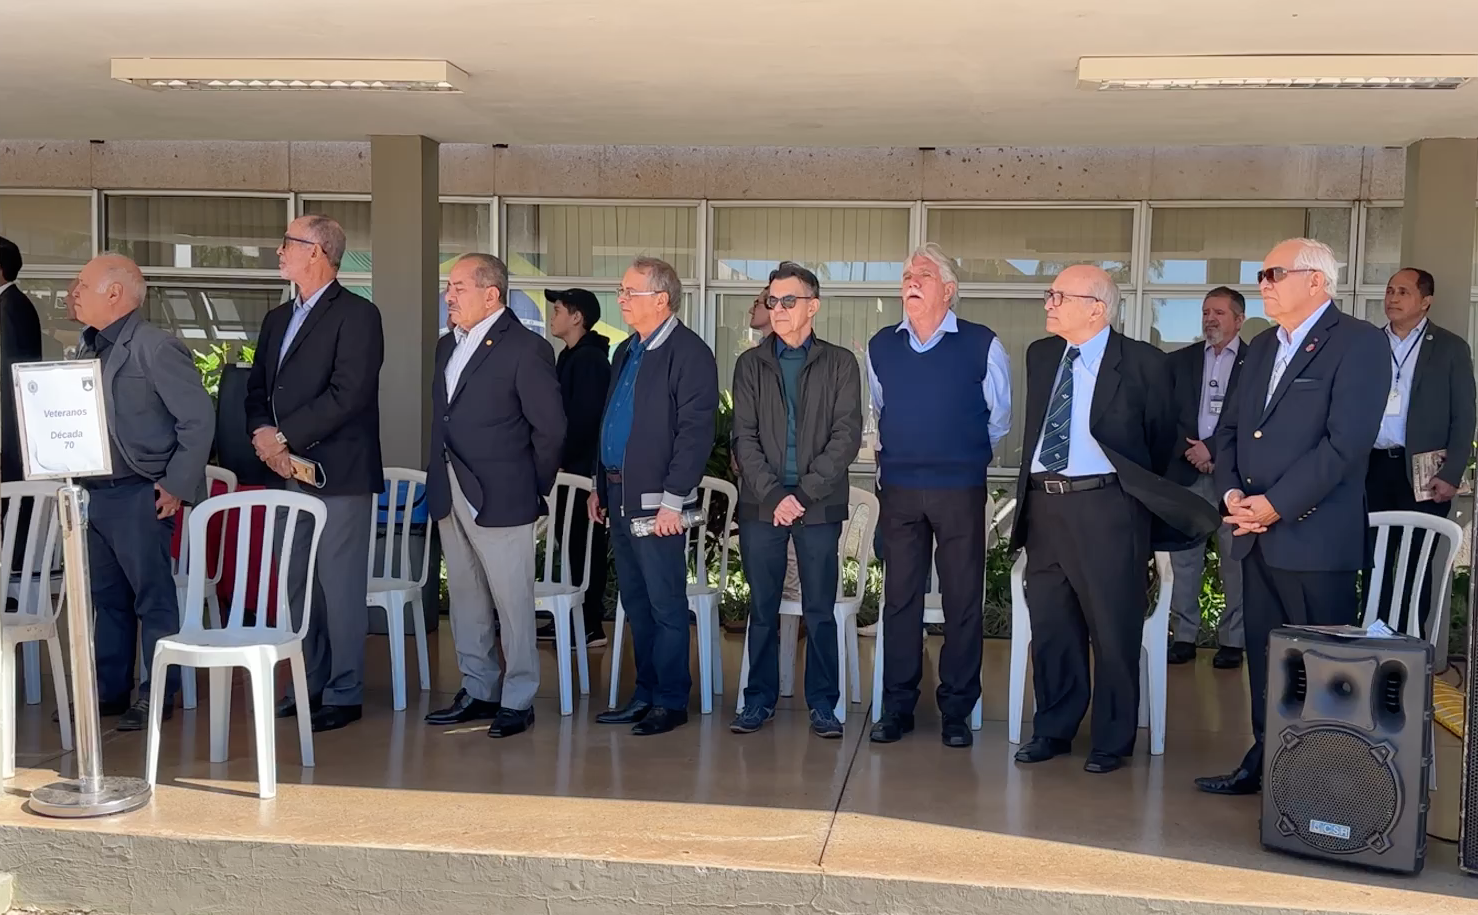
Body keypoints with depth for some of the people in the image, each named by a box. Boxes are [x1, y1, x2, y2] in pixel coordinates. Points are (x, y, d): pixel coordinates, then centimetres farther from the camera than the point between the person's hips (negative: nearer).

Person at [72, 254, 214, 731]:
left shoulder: (155, 348, -11)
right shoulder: (89, 349, 12)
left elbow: (199, 417, -14)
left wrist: (177, 486, -14)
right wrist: (76, 478, 7)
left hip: (139, 495, -8)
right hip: (95, 493, 8)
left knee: (152, 597, 2)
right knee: (107, 596, 15)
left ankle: (157, 695, 11)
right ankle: (109, 690, 26)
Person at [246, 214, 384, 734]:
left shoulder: (356, 315, -8)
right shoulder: (277, 319, 18)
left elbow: (348, 395, -17)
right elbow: (257, 387, 17)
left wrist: (285, 436, -15)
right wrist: (261, 432, -4)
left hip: (338, 472, -8)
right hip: (287, 472, 8)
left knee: (340, 587, -3)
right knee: (298, 585, 12)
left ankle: (344, 694, 5)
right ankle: (311, 683, 23)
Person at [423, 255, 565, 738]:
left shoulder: (525, 348, -11)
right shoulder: (448, 345, 13)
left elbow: (550, 427, -10)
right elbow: (442, 419, 17)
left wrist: (533, 488, -4)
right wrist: (439, 480, 10)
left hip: (500, 498, -8)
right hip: (450, 495, 8)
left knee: (512, 602, 1)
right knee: (465, 599, 15)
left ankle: (517, 701, 11)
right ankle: (478, 691, 27)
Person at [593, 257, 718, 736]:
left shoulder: (689, 353, -11)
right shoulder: (626, 351, 16)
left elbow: (695, 432, -16)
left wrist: (673, 499, -19)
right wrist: (601, 485, 17)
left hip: (656, 501, -9)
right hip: (620, 497, 9)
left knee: (666, 605, 0)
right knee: (636, 603, 14)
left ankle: (672, 701, 9)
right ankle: (645, 695, 24)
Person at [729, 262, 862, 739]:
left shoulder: (840, 363, 4)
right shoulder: (750, 364, 8)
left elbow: (847, 436, -3)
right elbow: (744, 438, 2)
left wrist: (804, 492, -11)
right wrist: (773, 494, -10)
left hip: (820, 505, -1)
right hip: (761, 504, 1)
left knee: (820, 609, 3)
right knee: (762, 607, 7)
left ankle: (823, 703, 13)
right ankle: (759, 699, 17)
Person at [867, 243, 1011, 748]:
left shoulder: (982, 345, -3)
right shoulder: (881, 346, 7)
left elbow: (1000, 418, 10)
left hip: (960, 489, -2)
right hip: (899, 489, 3)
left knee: (963, 602, 2)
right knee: (900, 598, 5)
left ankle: (956, 711, 12)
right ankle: (897, 707, 14)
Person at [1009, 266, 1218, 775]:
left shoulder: (1140, 363, -5)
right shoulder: (1040, 355, 11)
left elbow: (1161, 438, 5)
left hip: (1106, 509, -5)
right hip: (1044, 506, 5)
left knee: (1113, 630, 2)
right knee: (1050, 627, 12)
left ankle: (1113, 742, 16)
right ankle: (1053, 730, 26)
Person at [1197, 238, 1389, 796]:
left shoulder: (1359, 343, -7)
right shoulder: (1262, 347, 17)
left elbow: (1346, 441, -17)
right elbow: (1230, 427, 17)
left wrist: (1275, 504, -17)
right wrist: (1231, 491, -1)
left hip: (1315, 537, -7)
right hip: (1257, 536, 7)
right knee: (1264, 658, 13)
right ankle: (1265, 763, 24)